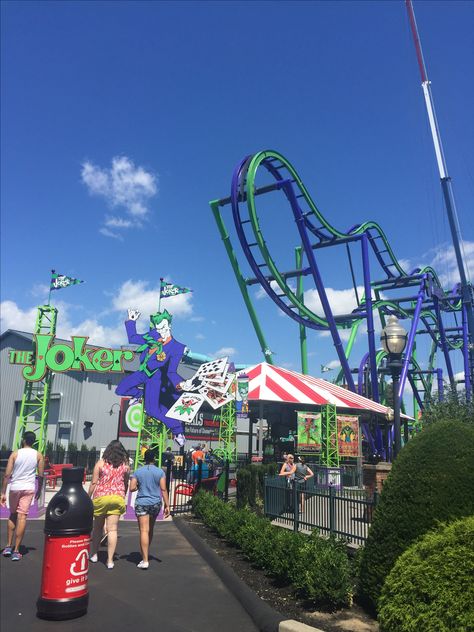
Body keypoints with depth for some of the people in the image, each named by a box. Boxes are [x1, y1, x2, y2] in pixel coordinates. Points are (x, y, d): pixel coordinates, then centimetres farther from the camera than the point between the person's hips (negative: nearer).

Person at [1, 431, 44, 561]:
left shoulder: (15, 454, -1)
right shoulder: (38, 455, 2)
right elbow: (40, 476, 3)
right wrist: (39, 491, 16)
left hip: (15, 488, 0)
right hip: (29, 488, 0)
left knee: (12, 515, 19)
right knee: (22, 517, 0)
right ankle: (16, 551, -1)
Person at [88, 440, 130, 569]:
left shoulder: (101, 463, 0)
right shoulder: (125, 465, 5)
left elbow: (94, 482, -2)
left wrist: (88, 497, 5)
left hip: (101, 497, -1)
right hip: (118, 497, 1)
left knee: (98, 527, 17)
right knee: (112, 529, 2)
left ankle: (93, 554, 30)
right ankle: (110, 560, 3)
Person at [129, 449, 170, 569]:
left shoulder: (137, 472, -1)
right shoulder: (160, 472, -2)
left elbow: (132, 488, -5)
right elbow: (163, 489, -6)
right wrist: (167, 505, -4)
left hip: (141, 503, -2)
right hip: (156, 503, 2)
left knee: (144, 531, -5)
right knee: (150, 530, 20)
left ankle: (145, 560, -12)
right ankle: (146, 554, 34)